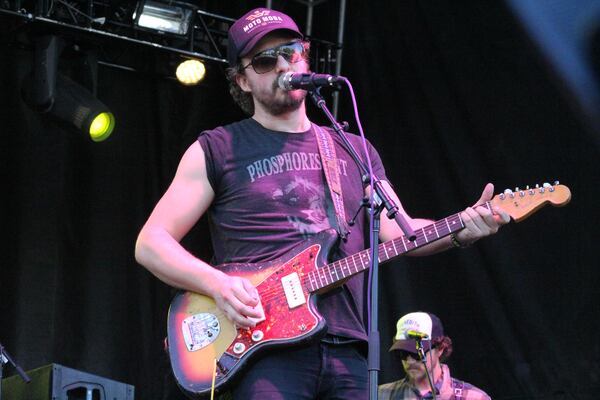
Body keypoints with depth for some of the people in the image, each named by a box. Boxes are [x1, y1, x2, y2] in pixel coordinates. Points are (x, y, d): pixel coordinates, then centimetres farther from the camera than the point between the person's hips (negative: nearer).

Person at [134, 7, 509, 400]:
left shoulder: (354, 150, 21)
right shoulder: (218, 150, 8)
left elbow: (396, 231, 12)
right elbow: (151, 243, 4)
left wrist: (460, 231, -7)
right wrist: (217, 283, -13)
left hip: (348, 354, 4)